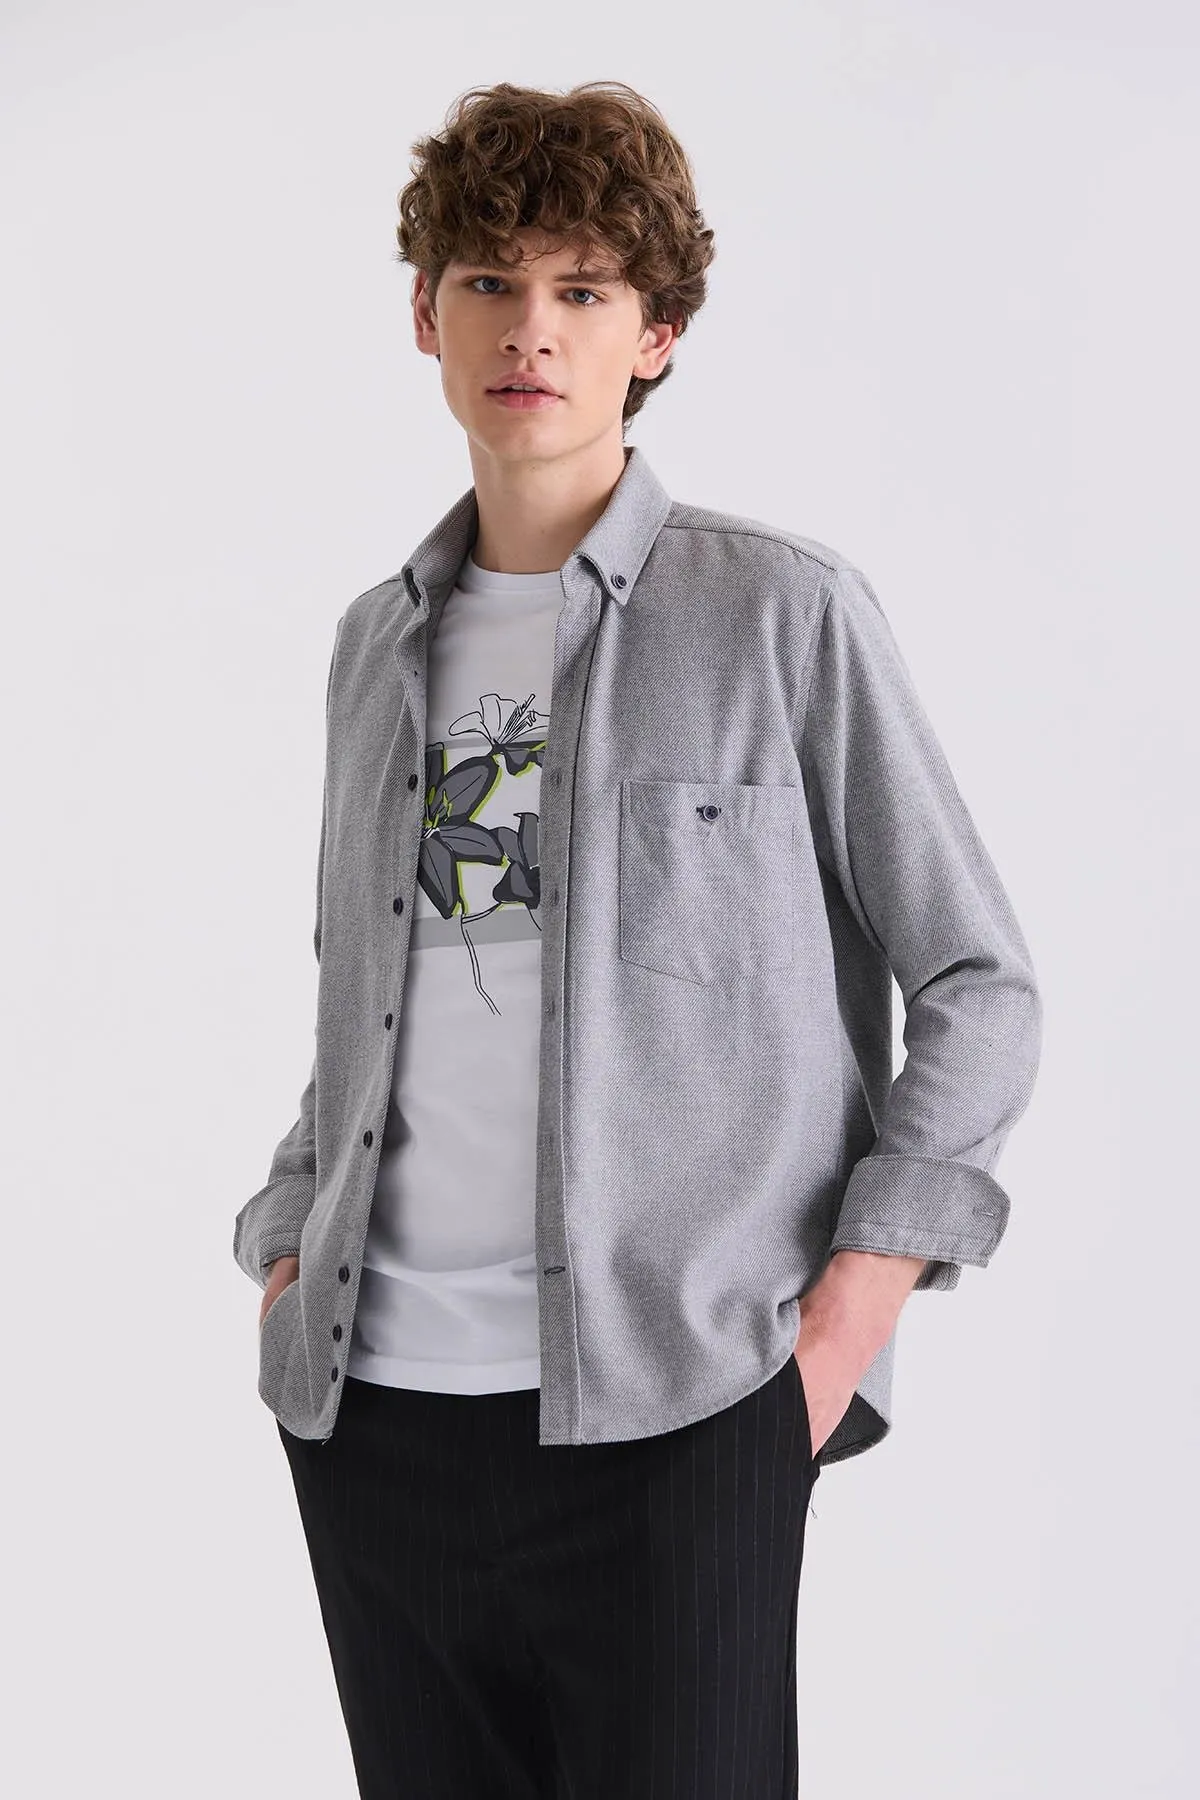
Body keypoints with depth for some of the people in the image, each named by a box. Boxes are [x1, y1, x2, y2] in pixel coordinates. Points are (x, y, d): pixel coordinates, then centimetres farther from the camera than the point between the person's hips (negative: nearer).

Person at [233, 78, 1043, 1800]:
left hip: (670, 1402, -4)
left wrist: (853, 1306, -9)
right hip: (369, 1399, 5)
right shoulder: (378, 641, 13)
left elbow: (981, 989, -1)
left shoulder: (783, 612, -2)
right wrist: (293, 1242, 10)